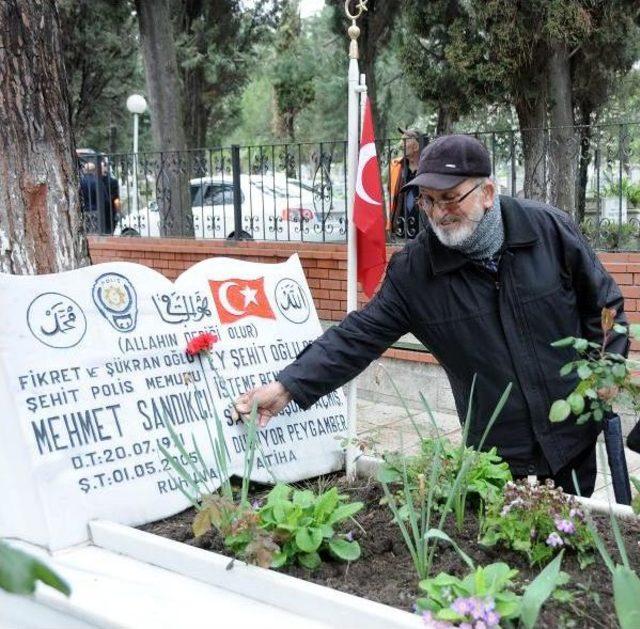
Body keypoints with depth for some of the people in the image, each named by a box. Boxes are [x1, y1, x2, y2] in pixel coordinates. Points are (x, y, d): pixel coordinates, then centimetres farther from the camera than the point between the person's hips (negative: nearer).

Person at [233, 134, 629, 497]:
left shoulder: (551, 229, -10)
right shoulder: (413, 270, -11)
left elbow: (605, 305, 1)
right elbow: (359, 336, -11)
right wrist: (287, 386, -20)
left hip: (576, 441, 1)